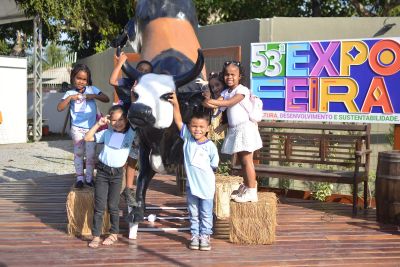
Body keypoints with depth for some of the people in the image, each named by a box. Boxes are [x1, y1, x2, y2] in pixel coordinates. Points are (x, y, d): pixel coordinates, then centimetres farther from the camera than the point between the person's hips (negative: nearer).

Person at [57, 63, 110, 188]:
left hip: (91, 128, 1)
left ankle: (89, 178, 16)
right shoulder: (70, 93, -1)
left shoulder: (92, 90, 2)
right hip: (77, 128, -1)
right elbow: (59, 108, -10)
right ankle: (79, 178, 15)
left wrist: (94, 96, -15)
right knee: (78, 153, 6)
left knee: (91, 154, 4)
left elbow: (107, 99, -3)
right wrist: (69, 98, -20)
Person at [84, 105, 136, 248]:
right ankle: (96, 236, 7)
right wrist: (98, 124, -4)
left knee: (113, 206, 7)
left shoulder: (131, 133, -1)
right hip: (102, 171, 1)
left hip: (117, 173, -1)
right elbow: (87, 138, 2)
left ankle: (114, 234, 24)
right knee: (99, 206, 1)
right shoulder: (107, 133, 2)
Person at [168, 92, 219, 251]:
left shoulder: (210, 146, -13)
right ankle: (195, 235, 25)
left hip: (206, 186, -3)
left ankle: (205, 236, 21)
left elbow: (213, 166, -3)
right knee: (193, 214, 14)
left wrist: (202, 171, -6)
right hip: (191, 184, 3)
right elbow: (178, 121, -12)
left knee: (206, 214, 10)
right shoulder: (187, 138, -5)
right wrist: (175, 104, -20)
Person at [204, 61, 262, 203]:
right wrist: (210, 103, -25)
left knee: (247, 160, -7)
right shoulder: (225, 92, 12)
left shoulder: (242, 90, -10)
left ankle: (252, 192, -4)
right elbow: (218, 103, -3)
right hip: (234, 129, 8)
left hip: (245, 127, -8)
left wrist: (212, 102, -29)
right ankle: (245, 188, 25)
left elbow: (230, 102, -24)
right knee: (242, 160, 15)